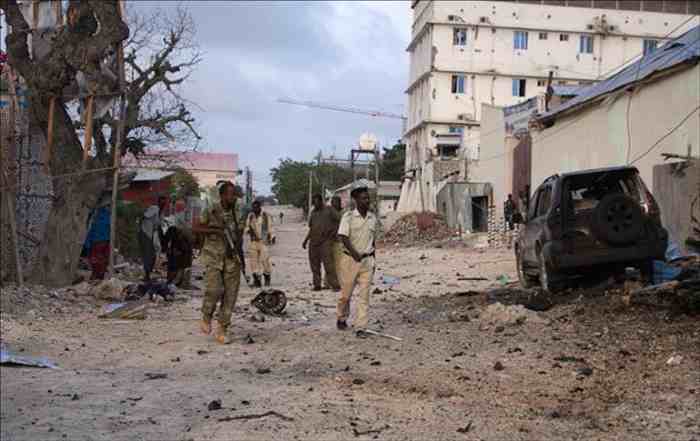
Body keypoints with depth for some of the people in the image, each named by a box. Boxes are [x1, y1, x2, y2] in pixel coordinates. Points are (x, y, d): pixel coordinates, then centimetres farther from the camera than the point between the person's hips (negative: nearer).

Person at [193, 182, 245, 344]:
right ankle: (206, 318, 7)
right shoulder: (211, 212, -8)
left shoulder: (236, 212, 5)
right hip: (214, 258, -4)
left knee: (230, 295, -2)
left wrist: (242, 258, 15)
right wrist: (215, 230, -19)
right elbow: (195, 228, -6)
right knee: (214, 290, -20)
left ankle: (222, 331, 7)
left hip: (232, 259, 4)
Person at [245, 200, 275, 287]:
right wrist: (248, 230, -5)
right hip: (253, 241, 3)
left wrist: (271, 237, 0)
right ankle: (256, 280, 2)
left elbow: (269, 227, 5)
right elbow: (247, 226, 17)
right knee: (254, 260, -1)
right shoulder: (250, 216, 10)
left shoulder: (265, 216, 0)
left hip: (263, 241, -3)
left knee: (264, 259, -5)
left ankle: (267, 278, 13)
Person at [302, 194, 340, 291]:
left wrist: (330, 236, -9)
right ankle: (317, 285, 12)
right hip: (313, 241, 6)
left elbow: (336, 225, 2)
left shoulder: (329, 210, 3)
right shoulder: (313, 212, 18)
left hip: (325, 241, -6)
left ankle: (335, 285, -13)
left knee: (328, 263, -13)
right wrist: (306, 240, 17)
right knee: (314, 264, 4)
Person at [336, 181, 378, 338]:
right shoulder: (348, 217, -6)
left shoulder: (372, 218, 9)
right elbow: (344, 238, -14)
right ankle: (342, 318, 30)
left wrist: (372, 260, 15)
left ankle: (360, 327, 2)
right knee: (346, 293, 5)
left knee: (364, 295, -1)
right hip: (350, 259, -4)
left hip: (367, 260, 4)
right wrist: (356, 255, -19)